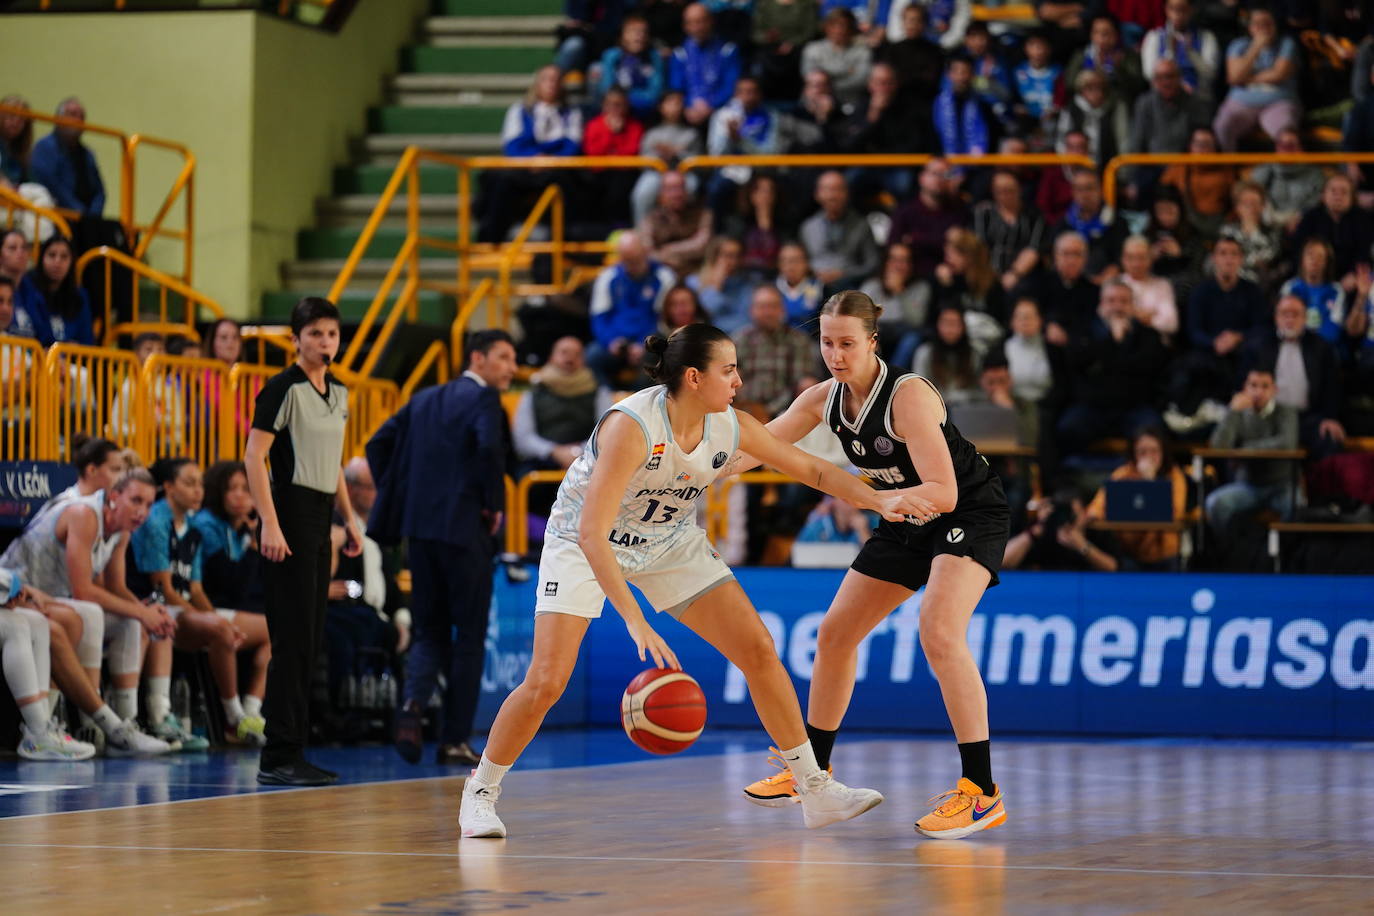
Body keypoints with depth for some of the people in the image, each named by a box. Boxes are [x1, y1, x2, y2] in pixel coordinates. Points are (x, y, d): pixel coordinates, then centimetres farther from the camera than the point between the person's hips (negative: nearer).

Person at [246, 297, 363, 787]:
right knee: (293, 639, -9)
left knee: (310, 638, 9)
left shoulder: (338, 392, 14)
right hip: (290, 513, -8)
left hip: (320, 518, 8)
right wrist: (270, 525, -22)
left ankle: (293, 751, 14)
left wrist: (350, 519, 18)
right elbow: (254, 457, -15)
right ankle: (279, 757, -7)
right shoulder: (283, 389, -10)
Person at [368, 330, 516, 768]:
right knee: (469, 636, 5)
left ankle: (412, 703, -13)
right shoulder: (483, 399, -5)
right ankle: (455, 739, 6)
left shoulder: (424, 400, 16)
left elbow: (378, 444, 13)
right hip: (465, 529, -6)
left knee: (430, 631, 14)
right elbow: (490, 449, -23)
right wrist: (494, 504, -10)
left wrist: (397, 497, 13)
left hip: (420, 527, 6)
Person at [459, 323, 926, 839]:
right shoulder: (631, 427, -35)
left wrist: (879, 500, -14)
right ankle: (481, 791, 7)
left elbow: (811, 469, 0)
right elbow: (591, 533, -40)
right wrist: (636, 623, -47)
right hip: (585, 544, -5)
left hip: (671, 544, 6)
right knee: (546, 682, -16)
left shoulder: (731, 427, -16)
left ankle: (815, 791, 5)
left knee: (758, 650, -4)